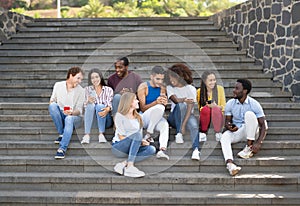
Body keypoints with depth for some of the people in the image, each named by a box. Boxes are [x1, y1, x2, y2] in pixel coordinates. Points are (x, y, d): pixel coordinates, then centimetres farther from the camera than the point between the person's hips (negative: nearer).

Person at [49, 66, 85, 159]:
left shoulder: (81, 91, -3)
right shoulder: (58, 85, 3)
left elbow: (79, 110, -6)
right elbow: (52, 100, 12)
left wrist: (72, 112, -29)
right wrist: (52, 102, -13)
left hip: (74, 117, -3)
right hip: (60, 115, 3)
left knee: (69, 119, -38)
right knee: (52, 105, -28)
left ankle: (62, 149, -47)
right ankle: (61, 134, -20)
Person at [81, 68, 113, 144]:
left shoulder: (108, 90, 8)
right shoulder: (88, 89, 11)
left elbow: (110, 103, -5)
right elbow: (85, 105, 0)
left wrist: (107, 110, -29)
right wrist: (88, 101, -25)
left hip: (105, 120, -1)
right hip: (92, 120, 1)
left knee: (100, 106, -29)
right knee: (91, 105, -28)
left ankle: (101, 134, -32)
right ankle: (87, 135, -35)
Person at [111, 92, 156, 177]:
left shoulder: (138, 117, 17)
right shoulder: (120, 116, -3)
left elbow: (140, 138, 13)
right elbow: (121, 137, -10)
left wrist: (142, 142, -11)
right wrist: (140, 141, -18)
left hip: (132, 149, 6)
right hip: (119, 148, -6)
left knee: (152, 149, -22)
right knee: (137, 134, -31)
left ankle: (124, 164, -34)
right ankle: (130, 167, -42)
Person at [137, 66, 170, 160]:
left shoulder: (162, 88, 7)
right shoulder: (143, 87, -8)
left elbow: (164, 106, 8)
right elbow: (142, 108, -13)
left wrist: (164, 102, -17)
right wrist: (156, 102, -29)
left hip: (156, 118, 4)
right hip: (144, 118, -4)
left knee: (165, 124, -32)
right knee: (159, 107, -32)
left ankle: (162, 149, -48)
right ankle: (149, 134, -21)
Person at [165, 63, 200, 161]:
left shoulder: (191, 89, -5)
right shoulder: (170, 88, 5)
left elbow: (190, 109, -16)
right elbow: (176, 100, -16)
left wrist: (184, 125, -25)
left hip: (188, 115, -1)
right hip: (174, 117, 1)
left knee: (194, 125, -35)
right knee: (181, 105, -32)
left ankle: (196, 149, -49)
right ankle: (179, 133, -30)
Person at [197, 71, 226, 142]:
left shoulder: (220, 88, -1)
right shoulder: (199, 91, -1)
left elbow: (223, 107, 0)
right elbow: (198, 108, 4)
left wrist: (216, 106, -22)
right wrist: (208, 106, -18)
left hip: (217, 117, 0)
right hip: (205, 117, 1)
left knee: (216, 109, -33)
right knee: (205, 109, -33)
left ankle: (218, 133, -17)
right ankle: (203, 133, -13)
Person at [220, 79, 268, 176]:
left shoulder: (254, 104, -12)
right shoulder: (230, 104, -2)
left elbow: (263, 125, -13)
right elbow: (227, 121, 3)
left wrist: (259, 142, -29)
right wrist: (229, 126, -25)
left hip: (251, 132, -2)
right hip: (236, 131, 3)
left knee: (249, 114, -30)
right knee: (224, 137, -30)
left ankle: (249, 148, -24)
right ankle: (230, 163, -53)